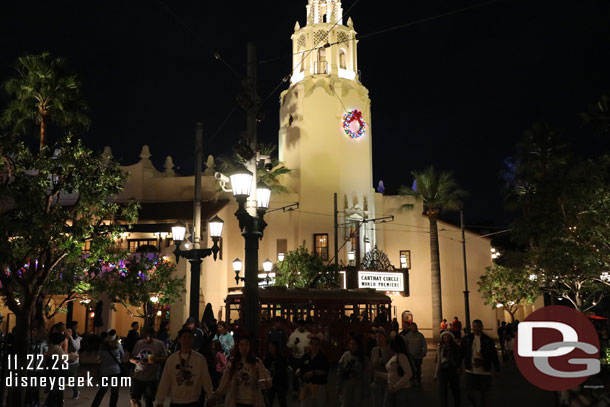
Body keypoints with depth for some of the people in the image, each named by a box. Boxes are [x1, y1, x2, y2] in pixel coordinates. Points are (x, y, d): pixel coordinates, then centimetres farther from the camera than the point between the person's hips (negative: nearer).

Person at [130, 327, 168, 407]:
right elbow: (131, 357, 10)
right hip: (137, 376, 2)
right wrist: (133, 360, -13)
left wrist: (157, 359, -23)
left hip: (151, 378, -2)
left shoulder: (159, 344, -3)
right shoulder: (139, 343, 5)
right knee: (133, 397, -2)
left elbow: (165, 358, -3)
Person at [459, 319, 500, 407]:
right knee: (469, 391, -4)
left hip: (484, 371, 0)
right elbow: (461, 353, 5)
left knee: (483, 392, 11)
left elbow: (494, 356, -1)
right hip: (470, 370, 0)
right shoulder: (467, 339, -1)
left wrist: (497, 369, -3)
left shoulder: (488, 340, -4)